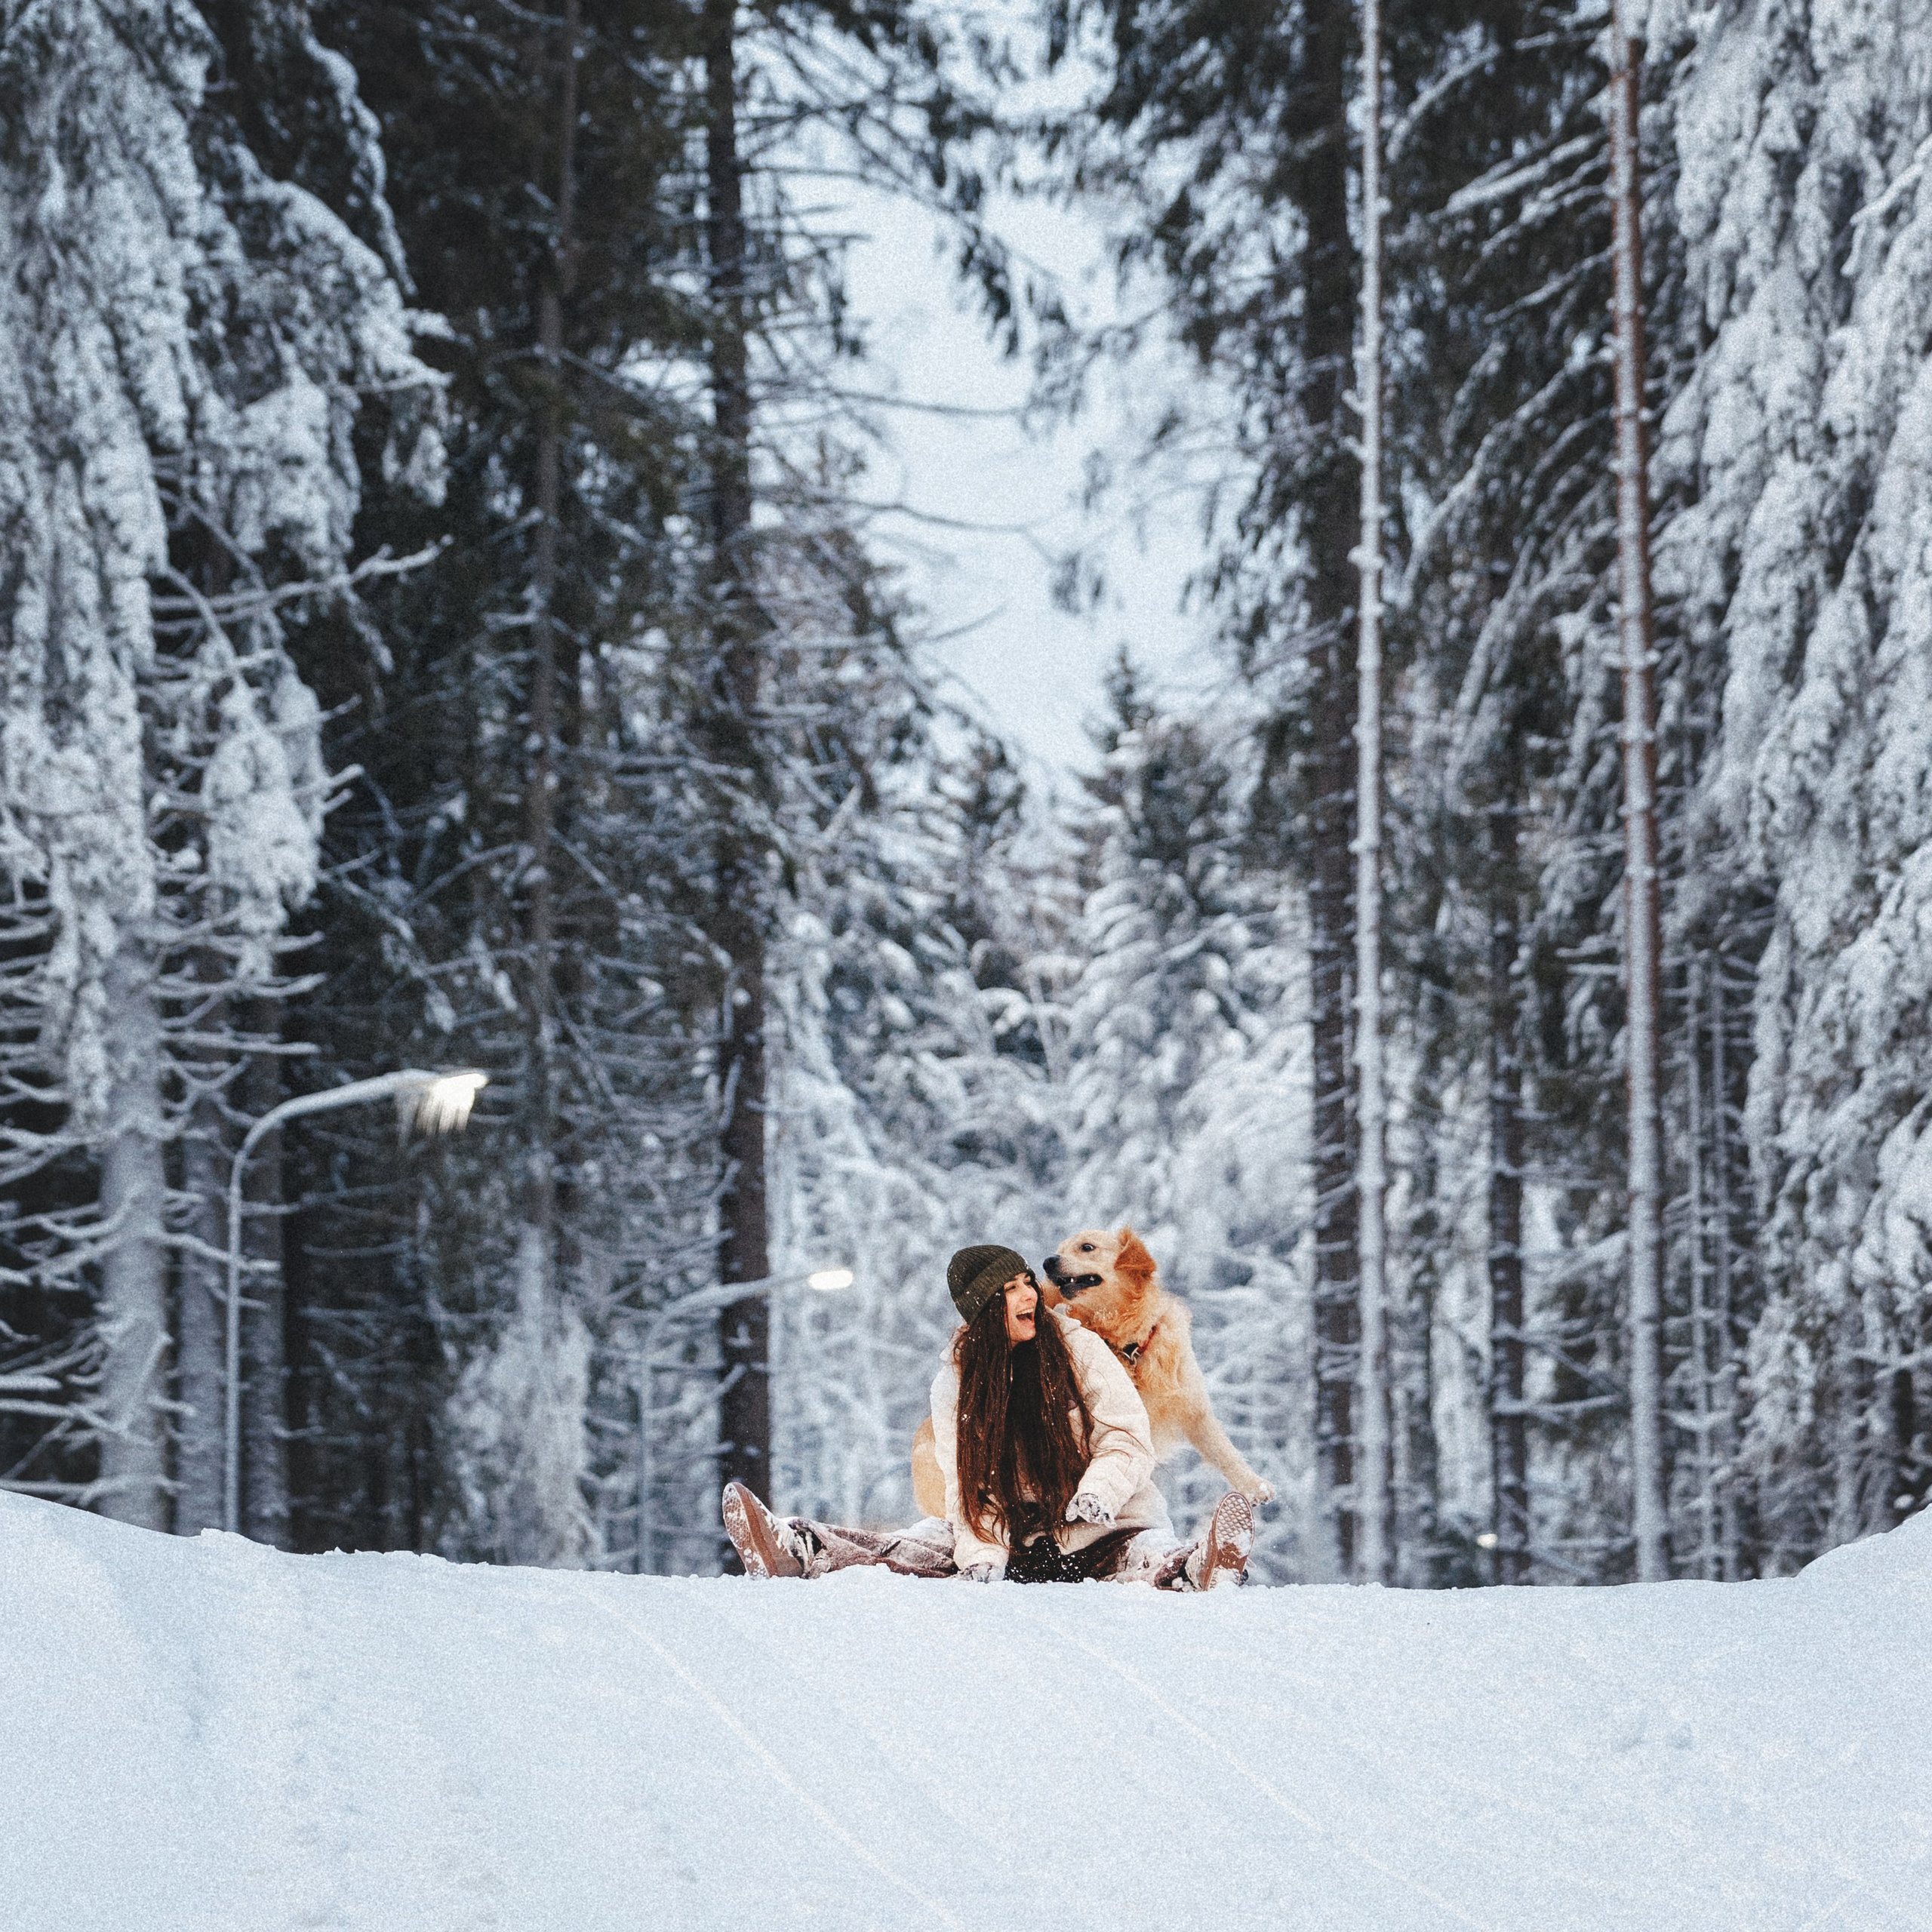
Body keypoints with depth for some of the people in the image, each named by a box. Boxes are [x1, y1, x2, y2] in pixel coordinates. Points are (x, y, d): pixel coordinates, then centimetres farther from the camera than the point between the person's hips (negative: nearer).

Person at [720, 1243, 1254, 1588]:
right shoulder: (956, 1380, 0)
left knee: (1145, 1554, -36)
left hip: (1102, 1526, -3)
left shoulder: (1077, 1347, -5)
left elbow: (1128, 1438, -9)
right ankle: (796, 1550, -35)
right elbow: (967, 1481, -5)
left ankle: (1201, 1565, -70)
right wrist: (983, 1557, -23)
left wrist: (1096, 1495, -29)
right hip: (1016, 1534, 3)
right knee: (926, 1542, -18)